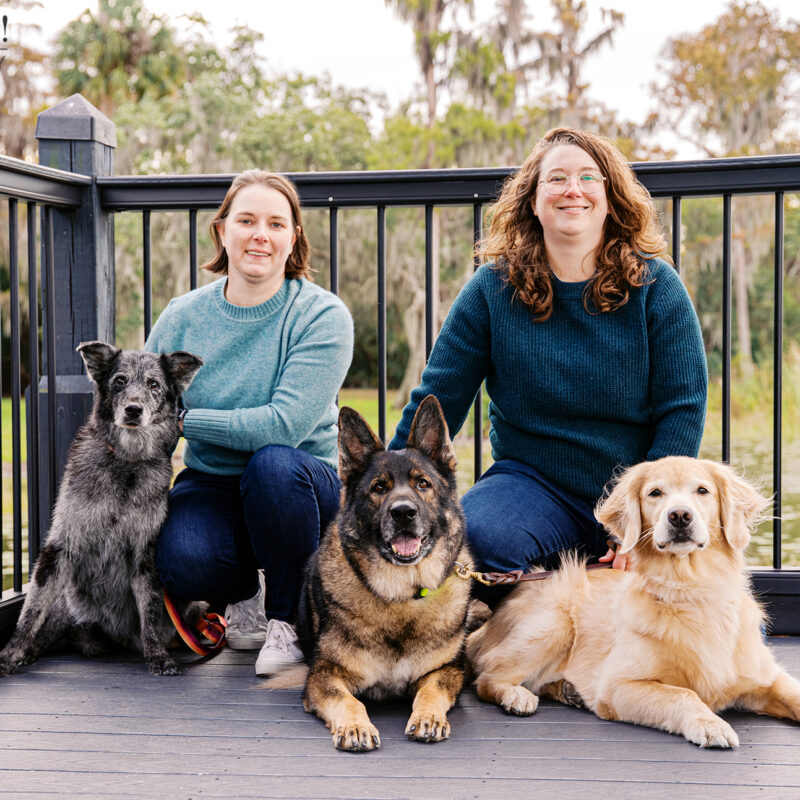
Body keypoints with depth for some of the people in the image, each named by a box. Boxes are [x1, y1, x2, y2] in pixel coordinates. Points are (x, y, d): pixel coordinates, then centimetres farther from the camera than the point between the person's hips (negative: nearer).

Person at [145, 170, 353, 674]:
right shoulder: (182, 317, 1)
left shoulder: (322, 316, -11)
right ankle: (242, 597, 9)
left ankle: (289, 619, -11)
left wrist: (184, 419, -17)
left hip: (303, 485, -2)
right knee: (181, 559, -31)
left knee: (274, 462, -37)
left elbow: (285, 424, -22)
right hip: (212, 485, 2)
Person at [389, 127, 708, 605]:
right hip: (533, 482, 0)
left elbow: (683, 408, -4)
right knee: (476, 539, -32)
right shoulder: (493, 288, 0)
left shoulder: (654, 284, -1)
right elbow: (438, 398, 2)